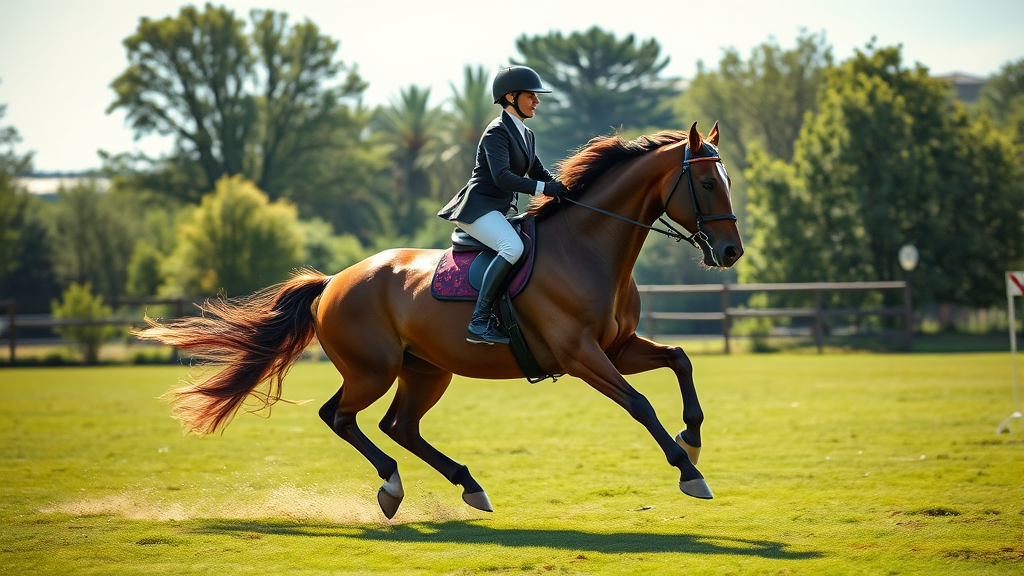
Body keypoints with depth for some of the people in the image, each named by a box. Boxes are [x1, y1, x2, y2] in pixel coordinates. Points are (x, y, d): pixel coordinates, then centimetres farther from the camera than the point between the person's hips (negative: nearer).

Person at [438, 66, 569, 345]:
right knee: (513, 247, -32)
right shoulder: (497, 132, -12)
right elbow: (502, 177, -24)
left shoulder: (526, 135, 17)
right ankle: (479, 322, -33)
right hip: (478, 207, -10)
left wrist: (563, 188, 1)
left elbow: (539, 173, 20)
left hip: (502, 210, 10)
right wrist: (544, 188, -32)